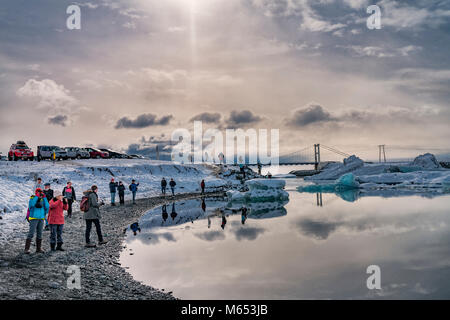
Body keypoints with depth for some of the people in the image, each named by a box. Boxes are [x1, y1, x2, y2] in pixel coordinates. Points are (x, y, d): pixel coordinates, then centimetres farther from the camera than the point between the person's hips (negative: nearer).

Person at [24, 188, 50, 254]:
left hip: (41, 219, 5)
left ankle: (38, 248, 16)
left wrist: (44, 197, -7)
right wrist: (36, 196, -19)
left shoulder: (43, 199, 10)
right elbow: (31, 204, -22)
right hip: (33, 218, -5)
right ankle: (27, 248, -9)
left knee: (39, 234, 9)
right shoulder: (32, 198, -1)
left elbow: (47, 207, -4)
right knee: (31, 233, -12)